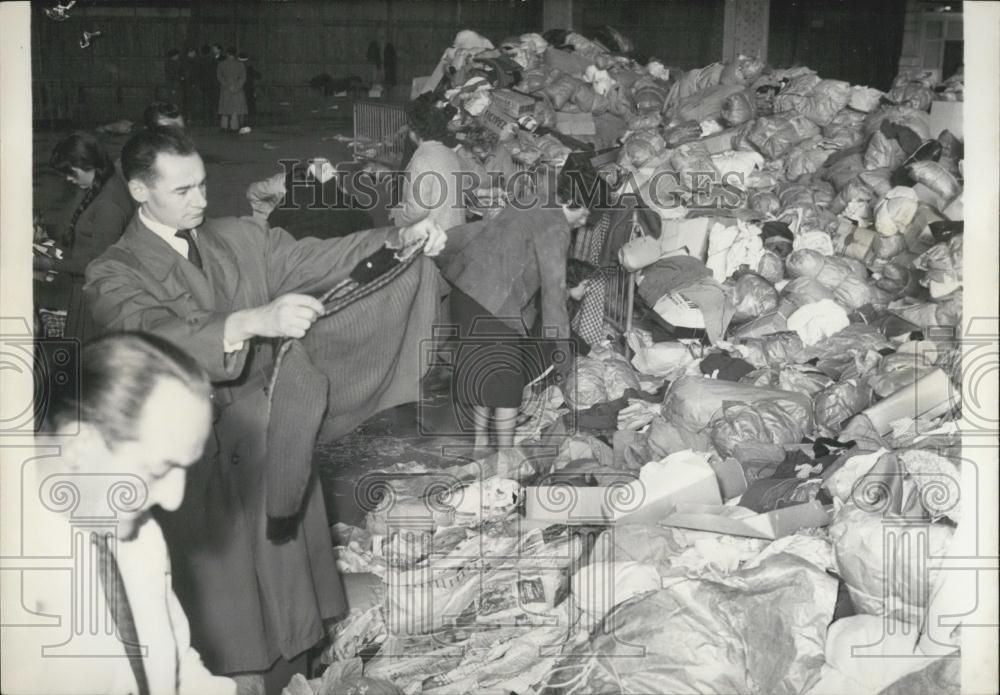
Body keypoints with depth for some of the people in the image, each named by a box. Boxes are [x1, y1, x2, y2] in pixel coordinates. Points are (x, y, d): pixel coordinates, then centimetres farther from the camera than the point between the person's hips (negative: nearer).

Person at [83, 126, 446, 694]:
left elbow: (318, 259, -1)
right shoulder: (115, 275, -10)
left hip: (276, 437, 4)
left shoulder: (241, 238, 5)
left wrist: (399, 238, -19)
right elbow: (155, 342, -29)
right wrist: (253, 320, -44)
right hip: (203, 462, -4)